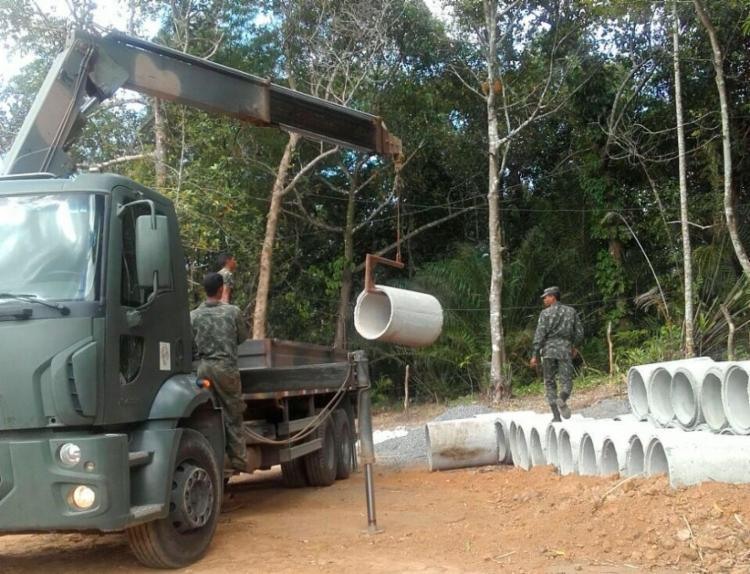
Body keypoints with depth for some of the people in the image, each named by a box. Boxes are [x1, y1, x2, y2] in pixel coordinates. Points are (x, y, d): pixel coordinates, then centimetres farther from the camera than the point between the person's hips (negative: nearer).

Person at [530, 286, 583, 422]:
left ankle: (556, 415, 0)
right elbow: (579, 333, 9)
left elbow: (539, 334, -7)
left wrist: (535, 355, -6)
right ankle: (562, 400, -31)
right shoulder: (571, 311, 10)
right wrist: (574, 346, 27)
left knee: (549, 382, 8)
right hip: (565, 349, 1)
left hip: (548, 349, -1)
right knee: (566, 382, 3)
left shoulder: (546, 313, 0)